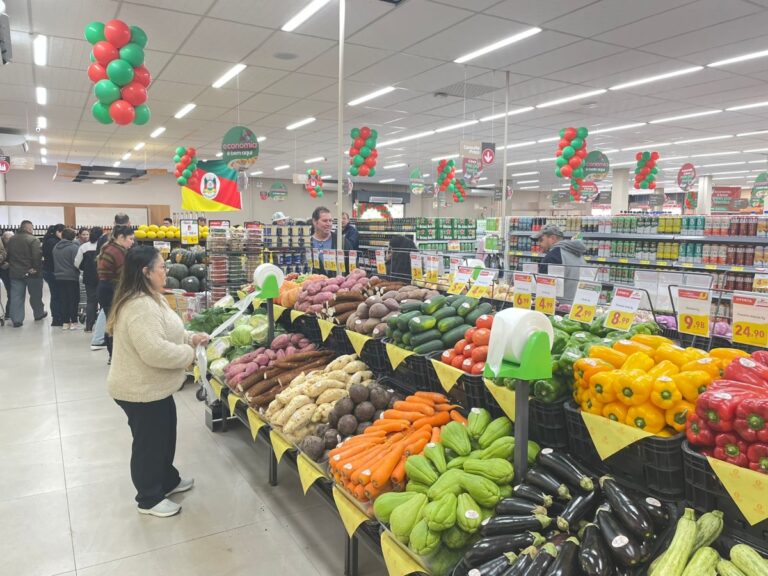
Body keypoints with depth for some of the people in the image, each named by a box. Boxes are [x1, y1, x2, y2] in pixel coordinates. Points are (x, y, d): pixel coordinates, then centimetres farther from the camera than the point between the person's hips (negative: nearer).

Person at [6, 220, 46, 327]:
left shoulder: (11, 240, 6)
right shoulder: (33, 240, -15)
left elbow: (7, 254, 11)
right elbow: (37, 256, -23)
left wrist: (12, 265, 16)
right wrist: (35, 267, -13)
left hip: (15, 272, 5)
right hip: (31, 273, -4)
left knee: (16, 296, 5)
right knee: (35, 294, 14)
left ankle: (16, 319, 3)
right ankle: (38, 314, 29)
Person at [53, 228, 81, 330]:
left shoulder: (56, 247, 5)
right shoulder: (74, 247, -15)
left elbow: (54, 262, 13)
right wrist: (78, 271, 1)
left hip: (59, 277, 6)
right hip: (72, 277, -6)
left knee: (63, 300, 10)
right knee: (73, 300, 3)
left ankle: (65, 322, 13)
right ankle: (73, 322, 4)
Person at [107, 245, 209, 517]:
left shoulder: (149, 298, 8)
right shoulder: (141, 306, -29)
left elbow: (162, 335, 19)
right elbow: (155, 351, -36)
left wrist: (190, 337, 4)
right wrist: (189, 352, -21)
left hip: (153, 387, 11)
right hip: (141, 391, -11)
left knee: (164, 436, 24)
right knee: (148, 443, 7)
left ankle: (168, 480, 43)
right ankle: (149, 499, 26)